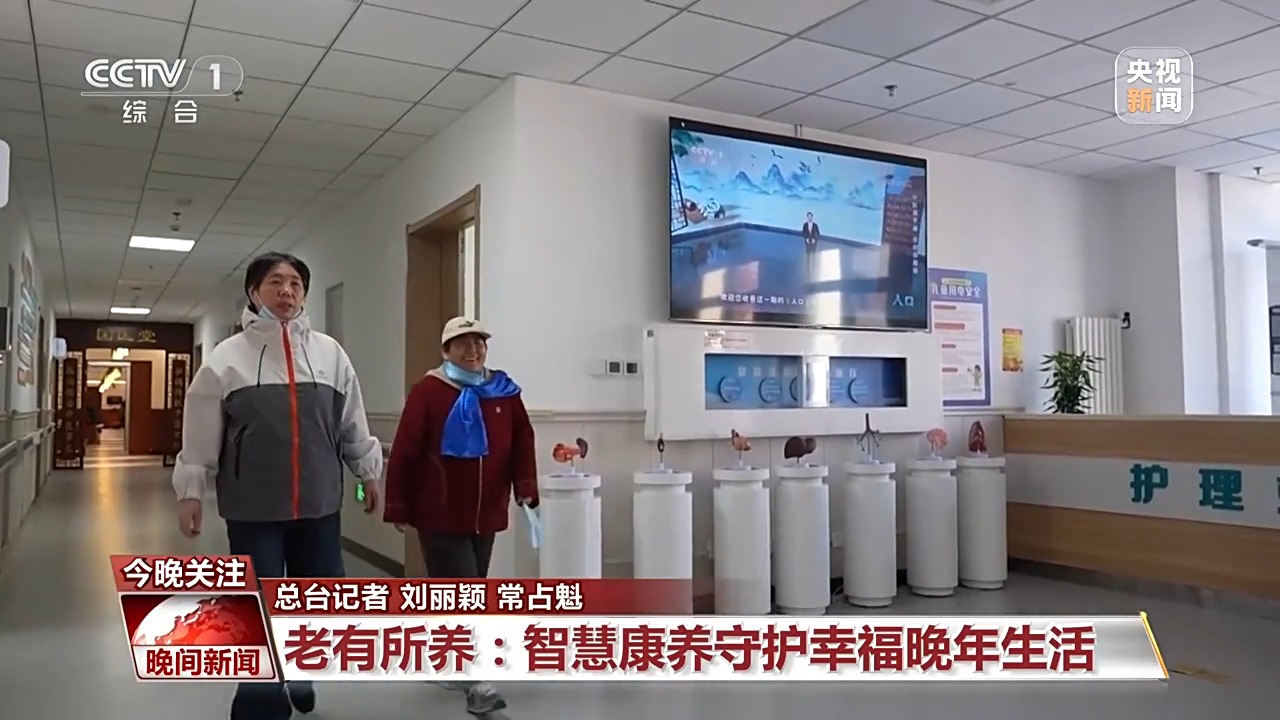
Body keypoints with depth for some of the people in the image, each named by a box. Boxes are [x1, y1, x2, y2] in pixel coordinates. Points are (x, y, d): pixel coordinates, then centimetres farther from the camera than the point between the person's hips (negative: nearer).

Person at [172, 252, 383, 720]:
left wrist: (369, 472, 14)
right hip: (252, 508, -2)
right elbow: (201, 433, 1)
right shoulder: (227, 357, -1)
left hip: (319, 505, 3)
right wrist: (190, 490, 0)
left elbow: (353, 423, 11)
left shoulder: (330, 353, 5)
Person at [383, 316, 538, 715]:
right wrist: (398, 508, -9)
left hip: (486, 516, 5)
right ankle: (477, 683, -3)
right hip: (440, 516, -5)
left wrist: (525, 488, -9)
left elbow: (522, 442, 5)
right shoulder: (428, 391, -8)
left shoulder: (505, 392, 5)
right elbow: (404, 452, -9)